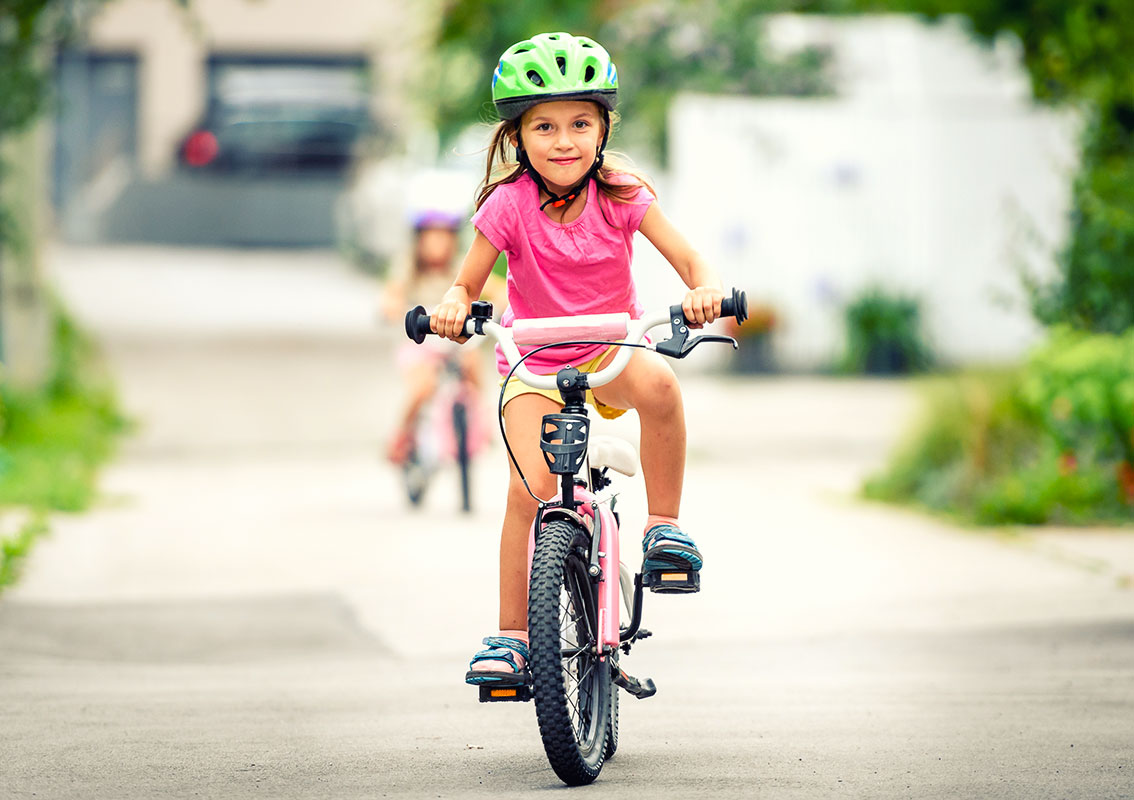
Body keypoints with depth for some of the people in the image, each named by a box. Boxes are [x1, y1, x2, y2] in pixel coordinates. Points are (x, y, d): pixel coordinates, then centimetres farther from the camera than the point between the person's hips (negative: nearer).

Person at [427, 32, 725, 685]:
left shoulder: (621, 195, -10)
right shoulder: (510, 204, -13)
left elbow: (690, 260, -15)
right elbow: (467, 284, -6)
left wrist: (705, 289, -39)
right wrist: (452, 307, -30)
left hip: (612, 350, 0)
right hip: (534, 364, 0)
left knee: (658, 384, -36)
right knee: (530, 488, -21)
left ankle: (665, 524, -17)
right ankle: (511, 635, -8)